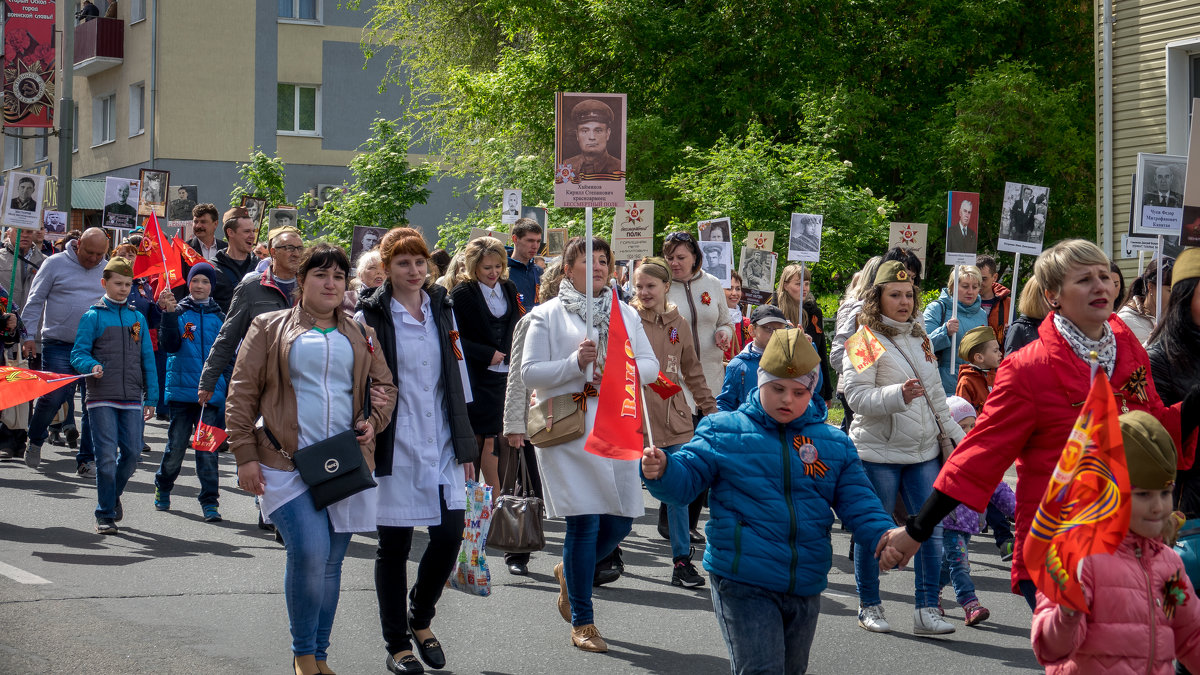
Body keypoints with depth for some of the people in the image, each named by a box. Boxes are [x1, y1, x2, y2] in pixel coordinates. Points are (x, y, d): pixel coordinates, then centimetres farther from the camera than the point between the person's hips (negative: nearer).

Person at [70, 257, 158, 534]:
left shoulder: (137, 318, 14)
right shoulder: (93, 316, 3)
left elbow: (148, 359, 15)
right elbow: (79, 353, -1)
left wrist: (151, 397, 10)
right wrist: (92, 366, -23)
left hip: (132, 399, 3)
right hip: (102, 398, -3)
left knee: (132, 452, 0)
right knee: (106, 456, -7)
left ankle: (113, 494, 28)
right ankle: (105, 514, 4)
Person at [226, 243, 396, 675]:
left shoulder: (359, 336, 16)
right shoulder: (269, 329, 6)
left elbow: (384, 386, 22)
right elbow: (243, 393, 4)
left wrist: (374, 421, 1)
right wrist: (245, 455, -4)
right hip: (287, 463, -4)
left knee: (330, 563, 7)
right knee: (309, 552, -18)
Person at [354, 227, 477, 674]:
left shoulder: (442, 308, 12)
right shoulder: (372, 317, -3)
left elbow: (455, 380, 14)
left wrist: (465, 444, 12)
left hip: (440, 444, 4)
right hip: (395, 447, -4)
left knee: (450, 533, -1)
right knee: (395, 544, 2)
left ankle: (420, 619, 24)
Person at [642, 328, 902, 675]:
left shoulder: (834, 444, 6)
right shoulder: (723, 430, -3)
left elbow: (858, 503, 4)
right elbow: (684, 480, -7)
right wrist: (661, 471, -31)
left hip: (806, 589, 5)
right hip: (742, 586, -5)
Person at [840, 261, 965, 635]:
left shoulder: (920, 338, 14)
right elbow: (857, 395, -17)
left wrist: (954, 432, 23)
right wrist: (898, 395, -30)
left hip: (923, 450, 6)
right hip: (878, 452, -6)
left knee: (931, 530, 1)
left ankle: (927, 610, 8)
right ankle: (869, 607, 18)